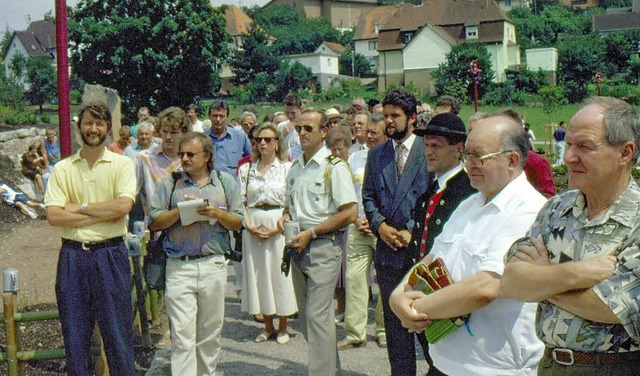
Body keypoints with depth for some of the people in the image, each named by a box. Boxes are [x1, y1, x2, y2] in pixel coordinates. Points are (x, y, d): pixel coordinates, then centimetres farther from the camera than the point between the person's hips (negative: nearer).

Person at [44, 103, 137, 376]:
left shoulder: (122, 164, 1)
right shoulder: (62, 169, 5)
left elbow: (123, 206, -14)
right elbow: (53, 216, -7)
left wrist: (80, 207, -9)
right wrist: (103, 214, -12)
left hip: (110, 254, -2)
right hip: (72, 257, 2)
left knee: (117, 331, 5)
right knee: (74, 335, 11)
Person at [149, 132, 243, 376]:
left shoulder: (225, 182, 10)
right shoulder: (169, 184, 8)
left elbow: (238, 223, 6)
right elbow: (155, 222, 1)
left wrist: (217, 213, -10)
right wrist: (180, 210, -11)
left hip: (214, 265, 2)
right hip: (179, 267, -1)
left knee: (210, 332, 10)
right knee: (182, 334, -6)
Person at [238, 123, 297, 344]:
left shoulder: (287, 168, 0)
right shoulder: (246, 169, 11)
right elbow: (241, 202, 7)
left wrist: (277, 227, -14)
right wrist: (249, 226, -8)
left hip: (279, 226, -3)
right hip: (253, 227, 3)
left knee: (279, 273, 0)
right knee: (257, 273, 7)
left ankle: (282, 328, 15)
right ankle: (268, 326, 21)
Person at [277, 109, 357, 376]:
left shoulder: (335, 166, -9)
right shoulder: (295, 168, 14)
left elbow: (349, 214, -15)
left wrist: (310, 233, -16)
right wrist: (285, 218, 3)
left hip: (324, 246, -8)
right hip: (299, 246, 8)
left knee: (318, 315, -9)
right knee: (305, 315, 14)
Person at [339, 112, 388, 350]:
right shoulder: (354, 159, 12)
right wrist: (356, 220, 0)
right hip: (358, 228, 3)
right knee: (354, 279, -2)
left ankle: (384, 330, 19)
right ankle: (355, 333, 4)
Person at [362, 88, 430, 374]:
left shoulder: (428, 151, -3)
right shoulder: (376, 155, 12)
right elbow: (368, 197, 11)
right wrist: (380, 226, -6)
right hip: (388, 249, 4)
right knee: (395, 321, 11)